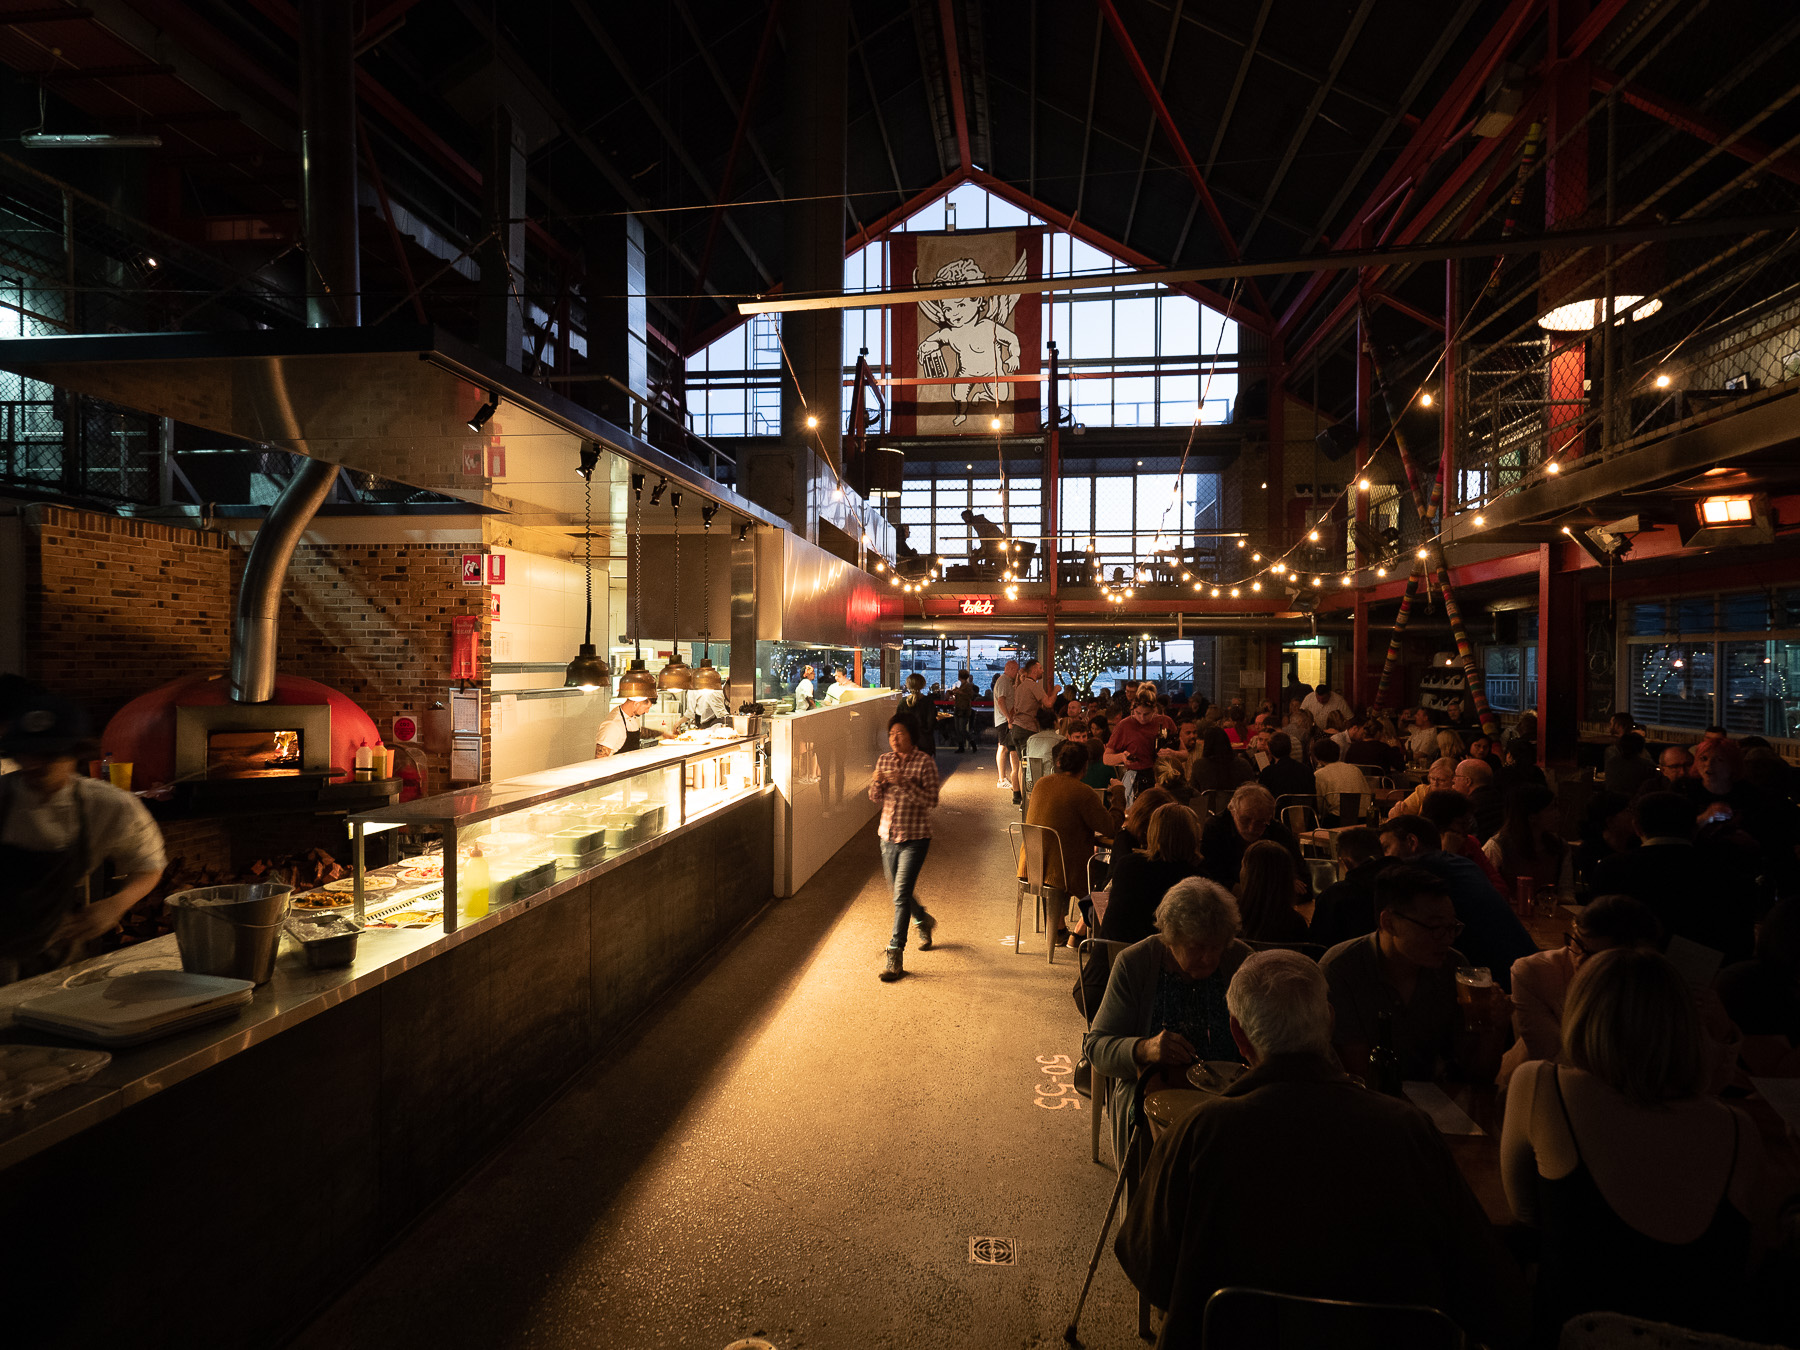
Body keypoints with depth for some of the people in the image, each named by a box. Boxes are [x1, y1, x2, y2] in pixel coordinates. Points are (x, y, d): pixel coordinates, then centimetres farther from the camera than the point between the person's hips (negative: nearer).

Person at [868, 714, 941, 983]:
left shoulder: (925, 762, -10)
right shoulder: (884, 761, 6)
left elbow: (931, 802, -15)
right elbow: (875, 799, 9)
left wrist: (905, 783, -25)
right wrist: (877, 783, -13)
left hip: (915, 838, -6)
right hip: (888, 836, 6)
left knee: (901, 894, -13)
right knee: (899, 892, 19)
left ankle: (895, 958, -9)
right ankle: (924, 922, 49)